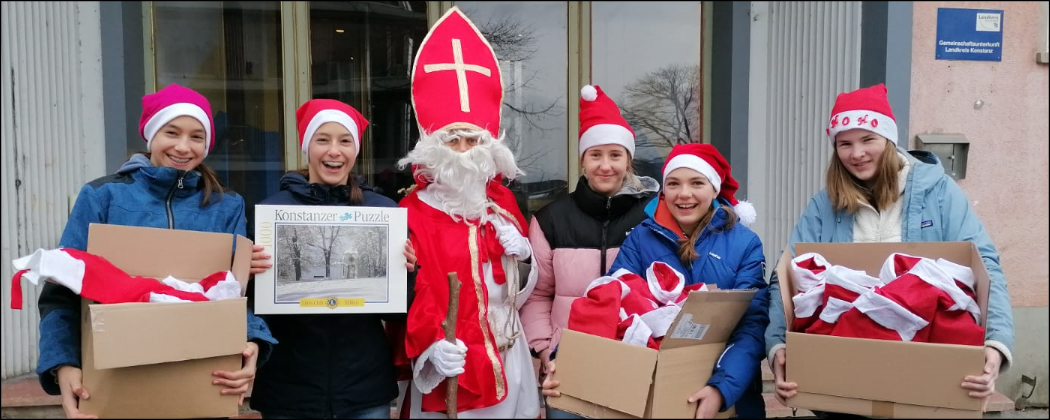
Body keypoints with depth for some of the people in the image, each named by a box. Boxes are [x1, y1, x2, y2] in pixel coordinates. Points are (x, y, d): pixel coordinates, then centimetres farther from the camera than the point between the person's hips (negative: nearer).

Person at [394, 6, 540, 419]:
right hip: (447, 358, -4)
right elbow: (407, 289, -12)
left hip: (503, 351, 5)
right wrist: (430, 344, -23)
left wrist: (521, 255, -6)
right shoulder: (414, 210, -7)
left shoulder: (502, 201, 7)